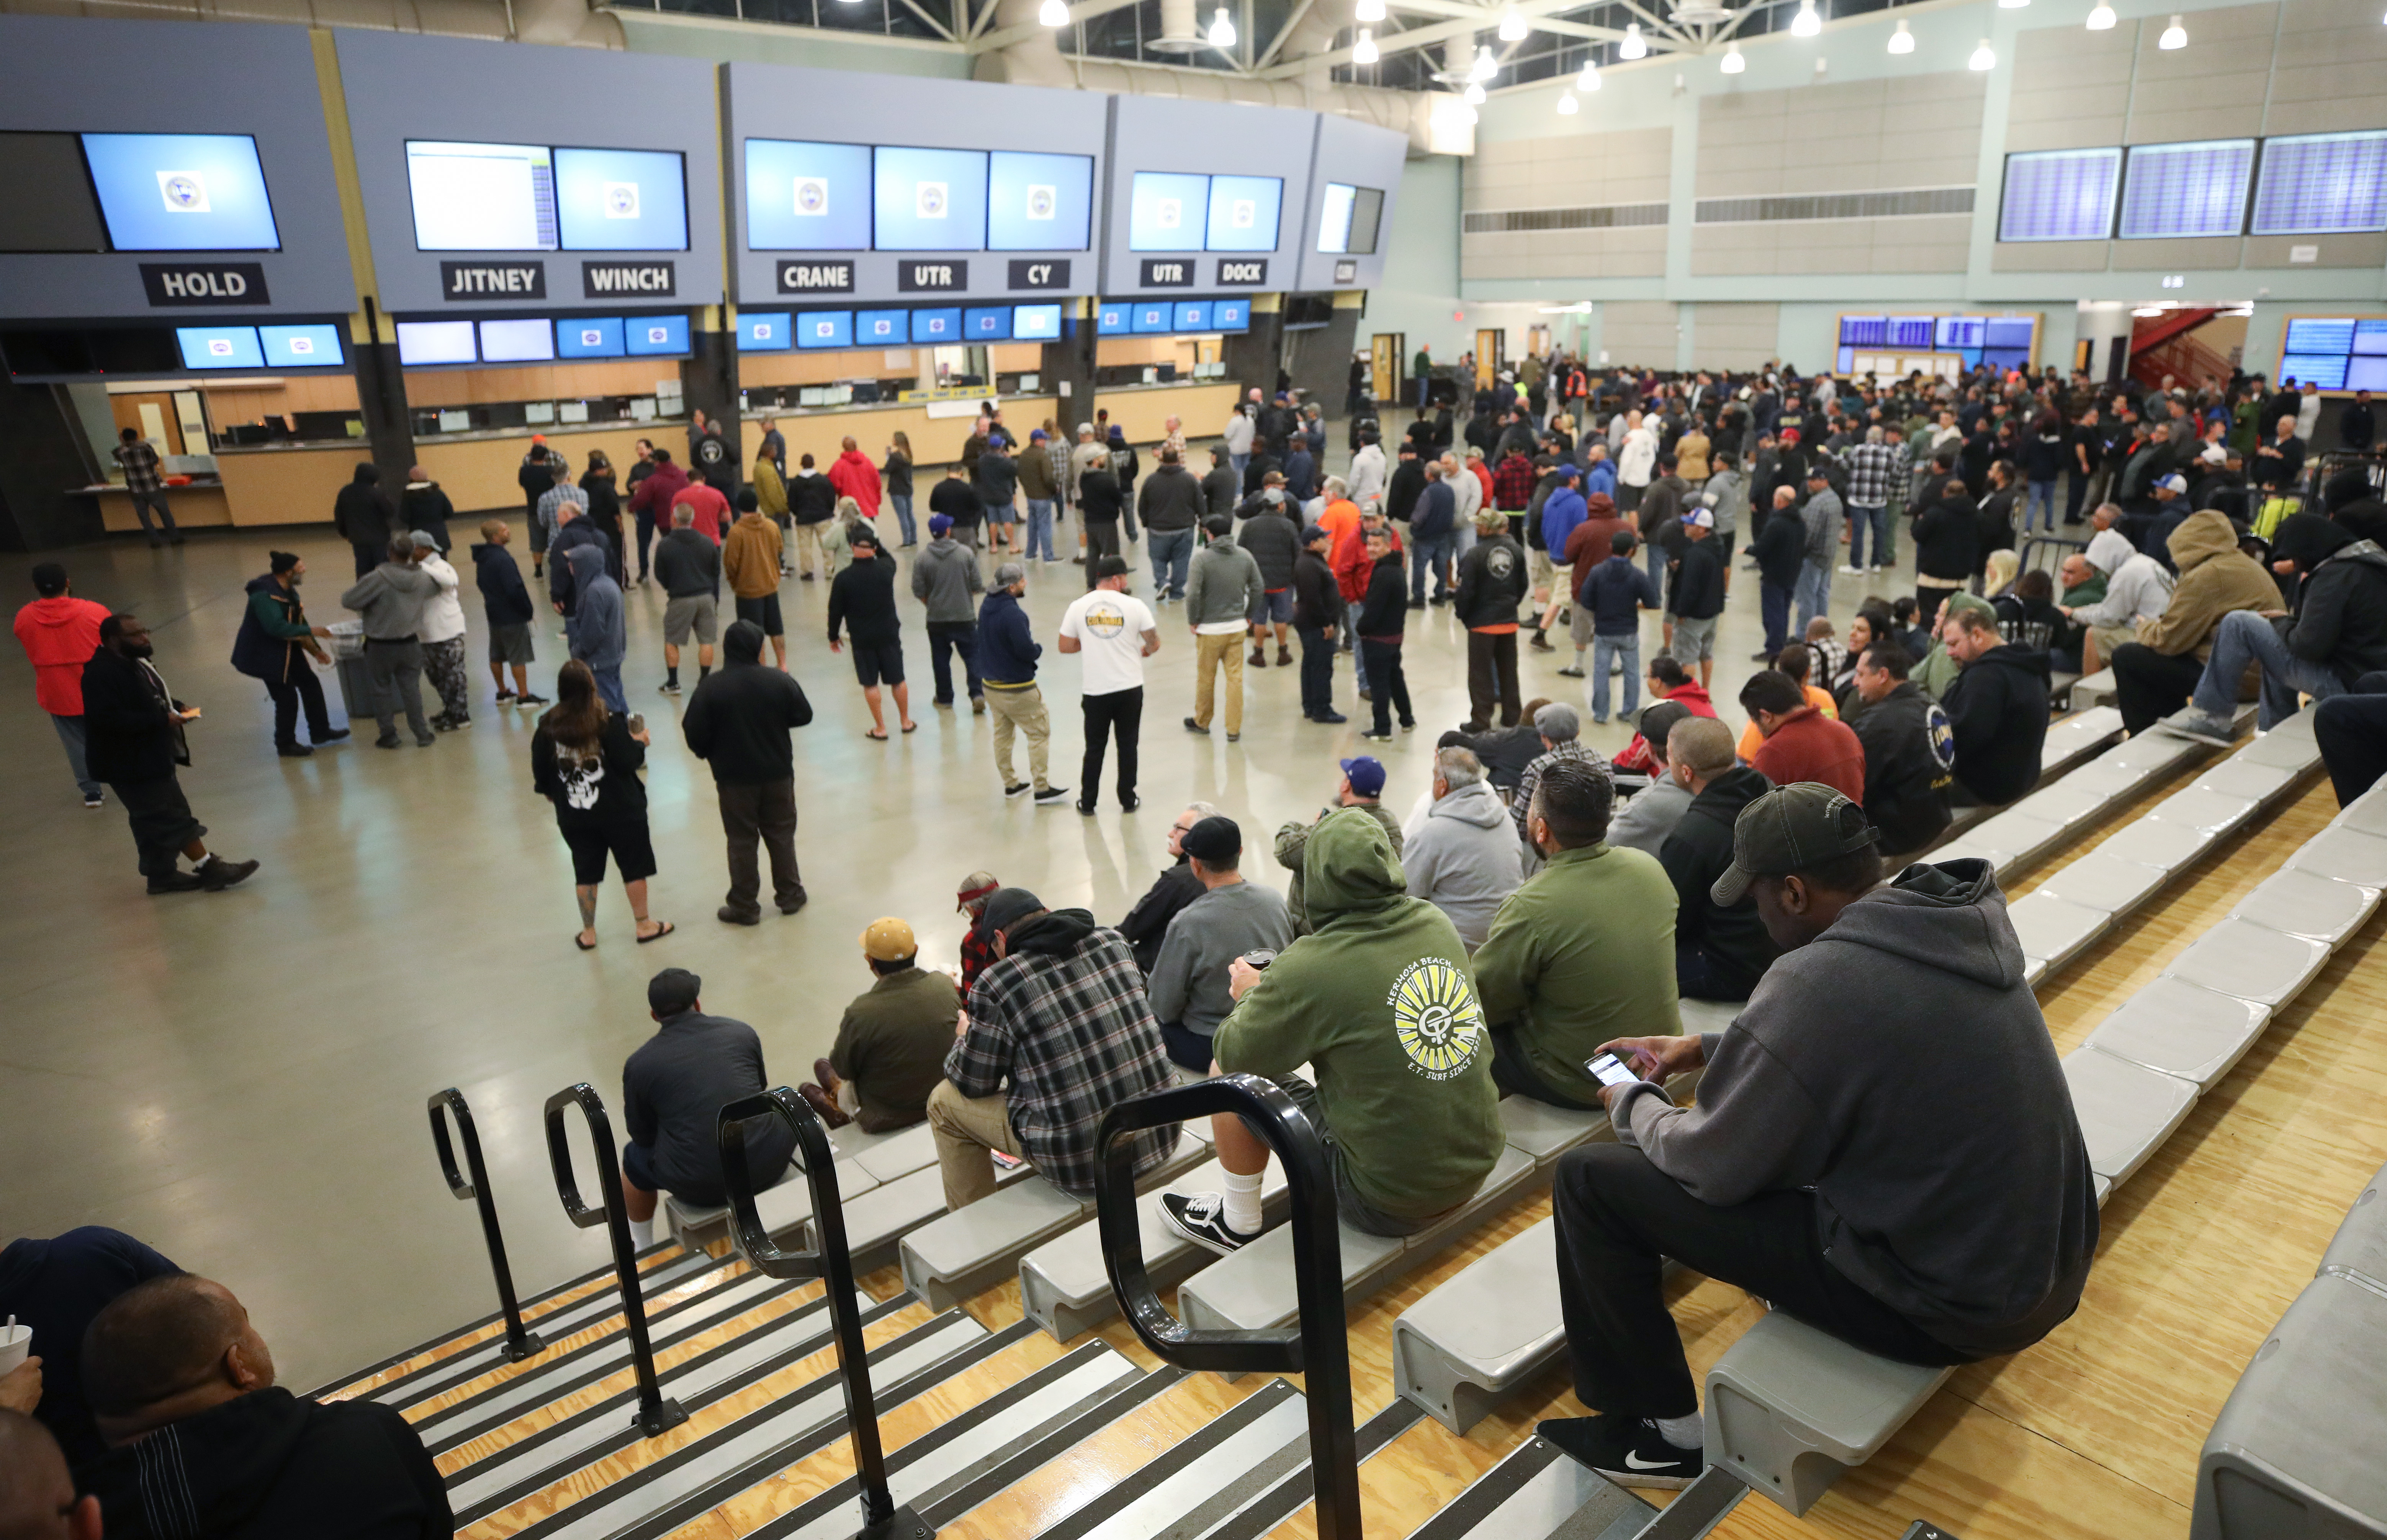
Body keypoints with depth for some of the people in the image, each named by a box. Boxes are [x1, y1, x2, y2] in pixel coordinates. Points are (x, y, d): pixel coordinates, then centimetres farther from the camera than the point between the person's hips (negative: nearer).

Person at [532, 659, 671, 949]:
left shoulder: (548, 726, -5)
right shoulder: (607, 720, -17)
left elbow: (540, 773, 2)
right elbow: (628, 762, -18)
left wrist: (551, 792, 22)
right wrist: (640, 743, 1)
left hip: (574, 815, 3)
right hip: (619, 811, -3)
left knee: (585, 873, 15)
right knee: (634, 868, 12)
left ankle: (588, 933, 25)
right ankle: (644, 925, 22)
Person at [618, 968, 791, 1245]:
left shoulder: (639, 1064, -1)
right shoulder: (742, 1031, 6)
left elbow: (643, 1136, 11)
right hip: (771, 1163, 2)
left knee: (634, 1158, 28)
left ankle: (643, 1253, 44)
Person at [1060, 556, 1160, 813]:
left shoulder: (1078, 606, -3)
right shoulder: (1135, 606, -7)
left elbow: (1065, 646, 3)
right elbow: (1154, 644, -1)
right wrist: (1145, 651, 22)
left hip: (1095, 691, 1)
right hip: (1130, 688, -1)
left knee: (1095, 748, 13)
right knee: (1128, 745, 13)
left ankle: (1087, 803, 19)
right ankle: (1128, 799, 22)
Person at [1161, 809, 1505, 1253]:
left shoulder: (1310, 969, -23)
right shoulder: (1436, 922, -4)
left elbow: (1235, 1052, -8)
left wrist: (1250, 995, 12)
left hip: (1388, 1198, -6)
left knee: (1231, 1072, 4)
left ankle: (1237, 1223, 23)